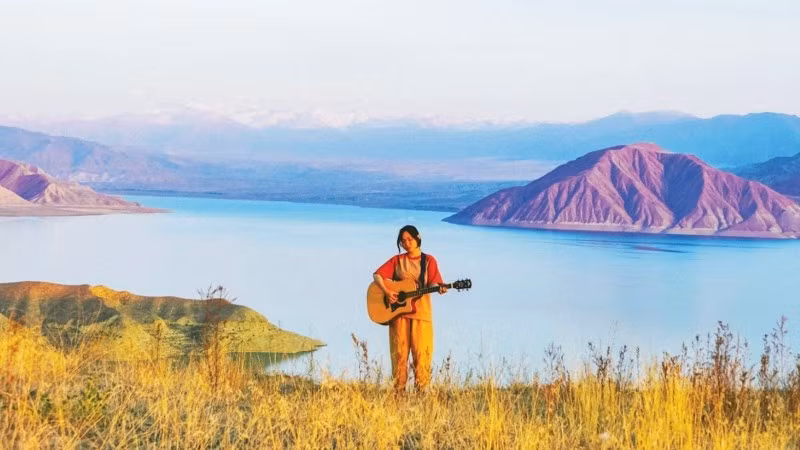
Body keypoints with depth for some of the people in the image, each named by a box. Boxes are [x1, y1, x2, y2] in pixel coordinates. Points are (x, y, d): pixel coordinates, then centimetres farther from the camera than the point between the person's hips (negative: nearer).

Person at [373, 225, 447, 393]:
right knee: (399, 352, 1)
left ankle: (421, 390, 1)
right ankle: (398, 390, 6)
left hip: (421, 312, -1)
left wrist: (439, 288, -26)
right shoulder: (397, 260, 8)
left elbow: (432, 283, -3)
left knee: (421, 353, -5)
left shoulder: (428, 260, 6)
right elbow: (377, 275, 3)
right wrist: (386, 291, -13)